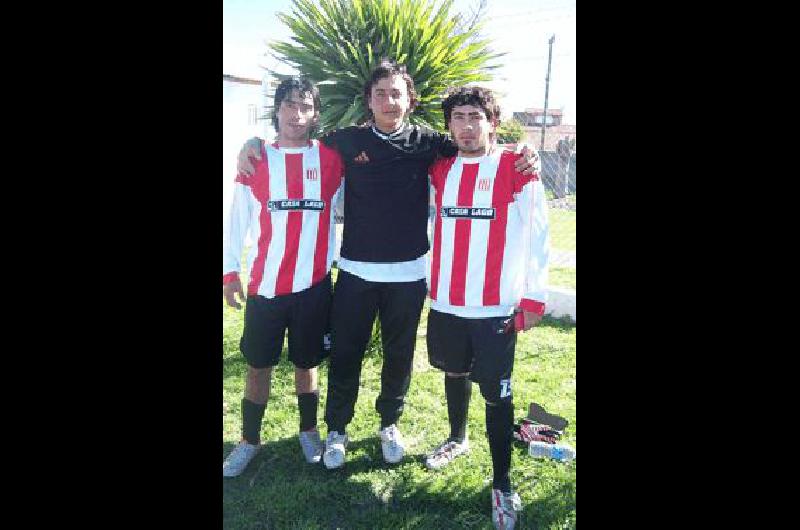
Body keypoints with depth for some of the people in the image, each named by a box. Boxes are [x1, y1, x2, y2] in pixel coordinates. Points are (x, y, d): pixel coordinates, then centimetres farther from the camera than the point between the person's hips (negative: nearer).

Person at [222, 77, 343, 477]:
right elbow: (236, 220, 4)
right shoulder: (255, 160, 0)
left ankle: (309, 431, 34)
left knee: (306, 363, 14)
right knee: (258, 366, 10)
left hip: (314, 285, 0)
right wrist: (230, 271, 2)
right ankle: (249, 441, 28)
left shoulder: (330, 159, 0)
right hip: (265, 285, 0)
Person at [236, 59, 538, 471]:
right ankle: (337, 429, 29)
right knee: (345, 354, 8)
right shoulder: (349, 140, 1)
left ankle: (389, 423, 36)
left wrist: (517, 158, -11)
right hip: (356, 271, 0)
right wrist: (254, 143, -1)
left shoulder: (427, 142, 1)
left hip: (408, 273, 1)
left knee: (399, 355, 14)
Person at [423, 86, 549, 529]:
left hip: (496, 308, -4)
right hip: (446, 302, 5)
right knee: (454, 373, 22)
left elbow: (537, 238, -6)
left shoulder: (518, 171, -7)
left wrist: (533, 298, -9)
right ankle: (457, 438, 47)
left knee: (497, 394, 1)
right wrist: (432, 285, 11)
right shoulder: (439, 170, 6)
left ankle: (502, 486, 17)